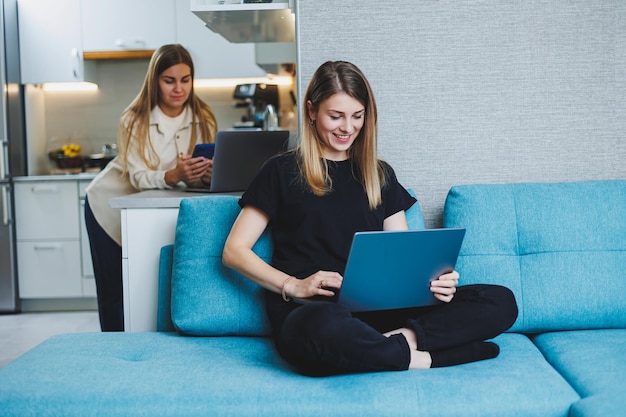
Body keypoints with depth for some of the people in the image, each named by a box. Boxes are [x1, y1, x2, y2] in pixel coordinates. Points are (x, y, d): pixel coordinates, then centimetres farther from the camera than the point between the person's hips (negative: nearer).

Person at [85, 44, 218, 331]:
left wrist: (205, 177, -40)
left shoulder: (203, 119, -14)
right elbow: (138, 177, -27)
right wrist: (174, 175, -47)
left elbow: (198, 174, -15)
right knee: (113, 292, -1)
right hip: (109, 204, -2)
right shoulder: (135, 120, -21)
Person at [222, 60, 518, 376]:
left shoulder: (380, 175, 20)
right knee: (326, 328, -43)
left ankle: (404, 338, -30)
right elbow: (234, 250, 4)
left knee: (501, 301, -15)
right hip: (309, 311, -4)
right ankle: (420, 357, -23)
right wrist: (292, 285, -14)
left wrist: (432, 279, -8)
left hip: (377, 309, 4)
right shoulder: (283, 171, 8)